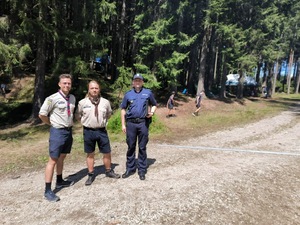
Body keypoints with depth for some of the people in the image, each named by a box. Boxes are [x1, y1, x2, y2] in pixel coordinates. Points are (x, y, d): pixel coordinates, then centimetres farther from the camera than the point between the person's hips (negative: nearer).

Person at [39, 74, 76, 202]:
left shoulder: (72, 98, 6)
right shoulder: (52, 99, -14)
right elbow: (42, 114, -13)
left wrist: (69, 123, 11)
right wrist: (52, 124, -2)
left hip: (69, 131, 7)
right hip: (57, 132, -6)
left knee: (62, 158, 19)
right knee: (53, 160, -3)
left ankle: (59, 181, 34)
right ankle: (48, 190, 6)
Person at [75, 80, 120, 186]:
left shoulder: (105, 102, -1)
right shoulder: (82, 103, -5)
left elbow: (109, 114, 17)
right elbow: (78, 116, 9)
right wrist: (87, 122, 7)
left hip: (102, 131, 1)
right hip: (88, 131, -1)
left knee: (107, 152, 8)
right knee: (90, 154, 11)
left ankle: (109, 171, 30)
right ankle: (91, 175, 26)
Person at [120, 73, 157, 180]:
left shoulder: (148, 93, 7)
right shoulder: (128, 94, 9)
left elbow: (154, 105, 17)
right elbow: (123, 109, 12)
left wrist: (152, 112, -5)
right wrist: (123, 124, 7)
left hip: (143, 123, -1)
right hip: (131, 123, 1)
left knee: (142, 147, 6)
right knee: (131, 146, 9)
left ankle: (142, 170, 16)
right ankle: (130, 168, 22)